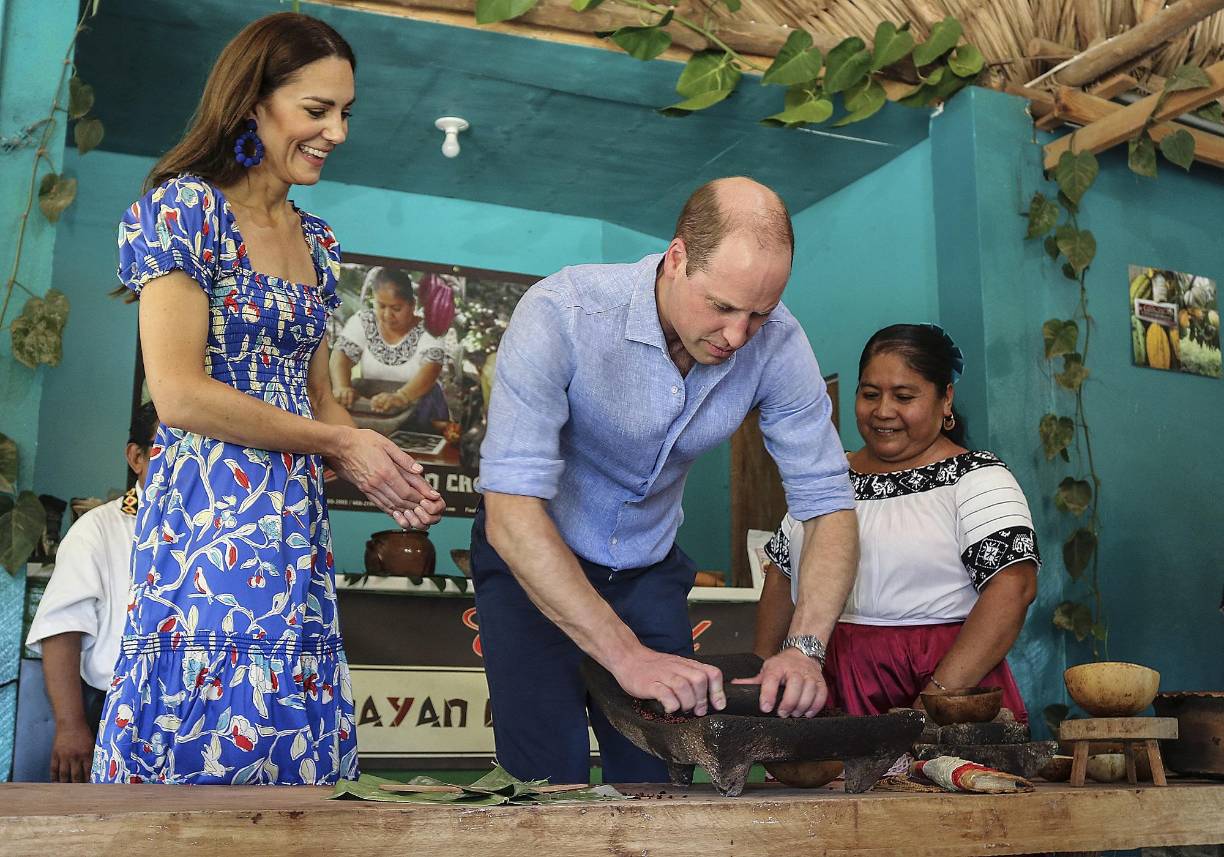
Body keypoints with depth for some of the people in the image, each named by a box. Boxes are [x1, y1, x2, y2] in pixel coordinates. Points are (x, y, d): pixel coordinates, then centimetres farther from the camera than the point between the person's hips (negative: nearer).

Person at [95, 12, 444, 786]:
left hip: (297, 523, 7)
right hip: (209, 519, -7)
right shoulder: (186, 208, -6)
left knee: (301, 737, 7)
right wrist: (340, 444, -11)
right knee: (210, 735, -5)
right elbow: (178, 394, -15)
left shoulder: (318, 242, 16)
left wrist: (389, 475, 1)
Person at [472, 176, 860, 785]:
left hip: (650, 569, 3)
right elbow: (512, 513, -35)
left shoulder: (776, 343, -19)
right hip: (531, 559, -3)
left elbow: (828, 505, -14)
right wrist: (626, 655, -40)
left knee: (660, 782, 4)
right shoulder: (561, 314, -31)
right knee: (551, 781, -8)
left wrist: (804, 648, -29)